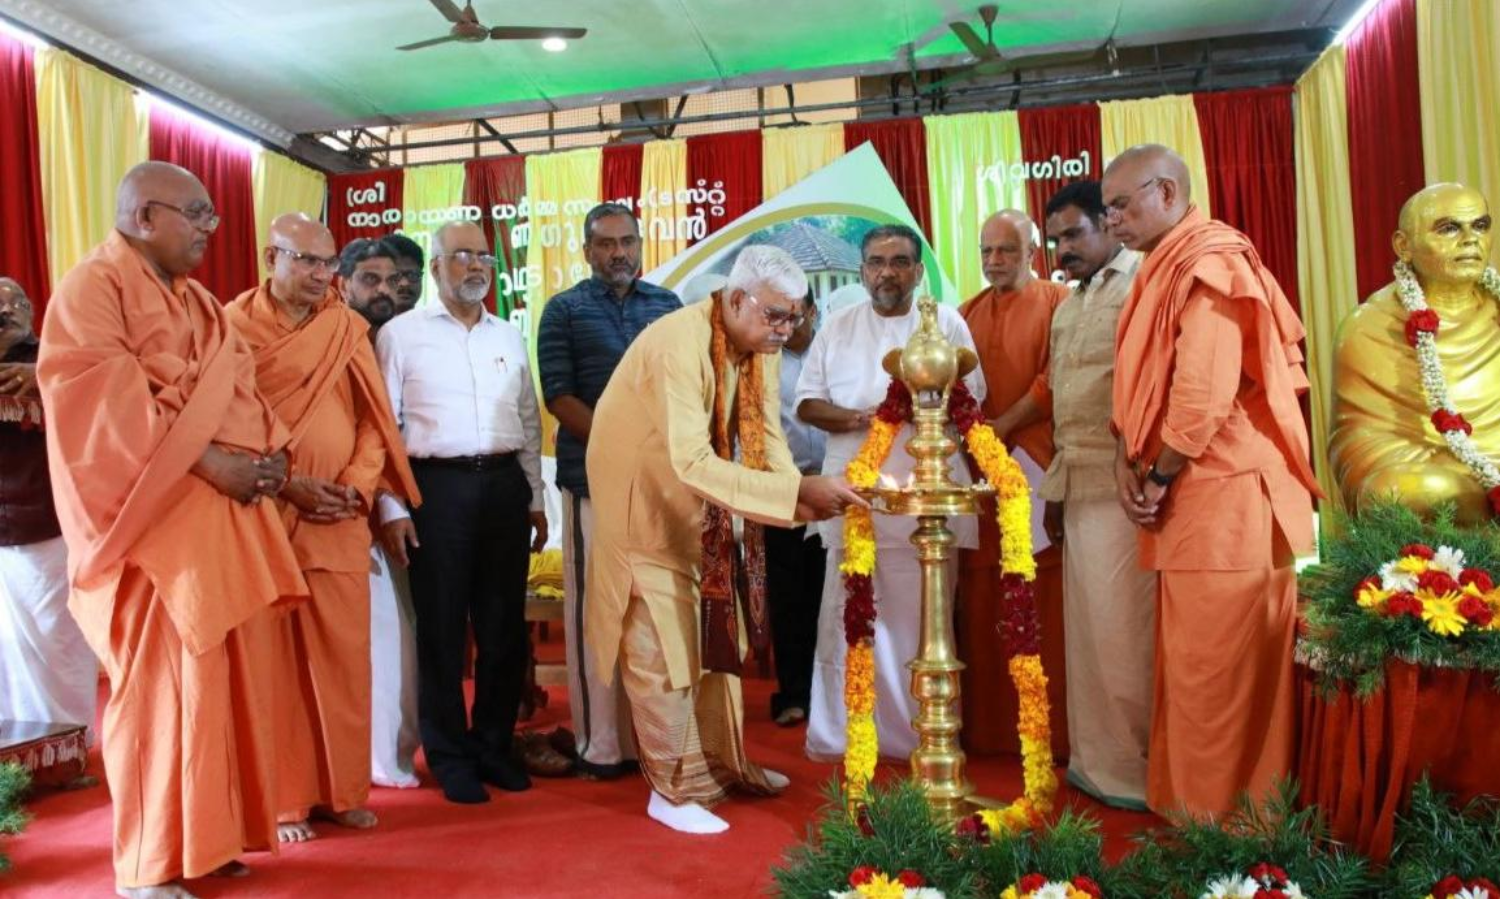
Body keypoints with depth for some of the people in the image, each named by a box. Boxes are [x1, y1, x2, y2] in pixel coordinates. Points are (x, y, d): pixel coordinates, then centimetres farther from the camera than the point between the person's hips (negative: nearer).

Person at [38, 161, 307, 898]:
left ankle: (208, 833, 22)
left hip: (227, 513, 8)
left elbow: (240, 389, 17)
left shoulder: (198, 302, 19)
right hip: (155, 519, -8)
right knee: (159, 683, -4)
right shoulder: (92, 289, -6)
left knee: (227, 675, 9)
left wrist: (271, 449, -2)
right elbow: (110, 402, -17)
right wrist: (209, 460, -19)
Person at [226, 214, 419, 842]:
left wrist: (357, 485, -8)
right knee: (275, 660, 4)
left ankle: (343, 790, 18)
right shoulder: (234, 325, 0)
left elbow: (373, 416, 7)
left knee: (343, 656, 5)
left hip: (340, 519, 2)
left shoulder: (348, 328, 8)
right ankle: (285, 799, 16)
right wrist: (284, 484, -12)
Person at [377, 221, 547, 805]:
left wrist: (536, 499, 12)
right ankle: (450, 756, 18)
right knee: (442, 628, 5)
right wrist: (391, 507, -8)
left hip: (505, 484, 4)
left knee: (504, 626, 9)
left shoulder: (510, 337, 14)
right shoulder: (401, 333, 1)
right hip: (438, 486, -4)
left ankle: (493, 745, 24)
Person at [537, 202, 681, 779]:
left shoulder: (669, 305, 15)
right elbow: (558, 395, -3)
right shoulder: (564, 310, 6)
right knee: (595, 607, -1)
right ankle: (600, 743, 8)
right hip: (594, 476, -3)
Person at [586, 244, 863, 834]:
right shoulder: (679, 344, -32)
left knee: (716, 634, 15)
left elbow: (767, 437, -6)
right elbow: (691, 462, -40)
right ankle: (673, 789, 13)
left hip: (700, 506, 8)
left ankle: (722, 762, 31)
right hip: (643, 497, -8)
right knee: (664, 647, -1)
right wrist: (798, 491, -42)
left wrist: (807, 494, -25)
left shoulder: (758, 344, -6)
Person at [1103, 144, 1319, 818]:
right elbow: (1141, 380, 15)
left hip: (1223, 492, -9)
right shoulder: (1166, 268, 17)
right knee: (1192, 655, 15)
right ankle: (1195, 800, 27)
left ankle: (1215, 814, 14)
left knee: (1215, 665, 1)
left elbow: (1206, 390, -21)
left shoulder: (1209, 262, -12)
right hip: (1187, 496, 9)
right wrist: (1128, 460, 0)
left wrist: (1158, 476, -10)